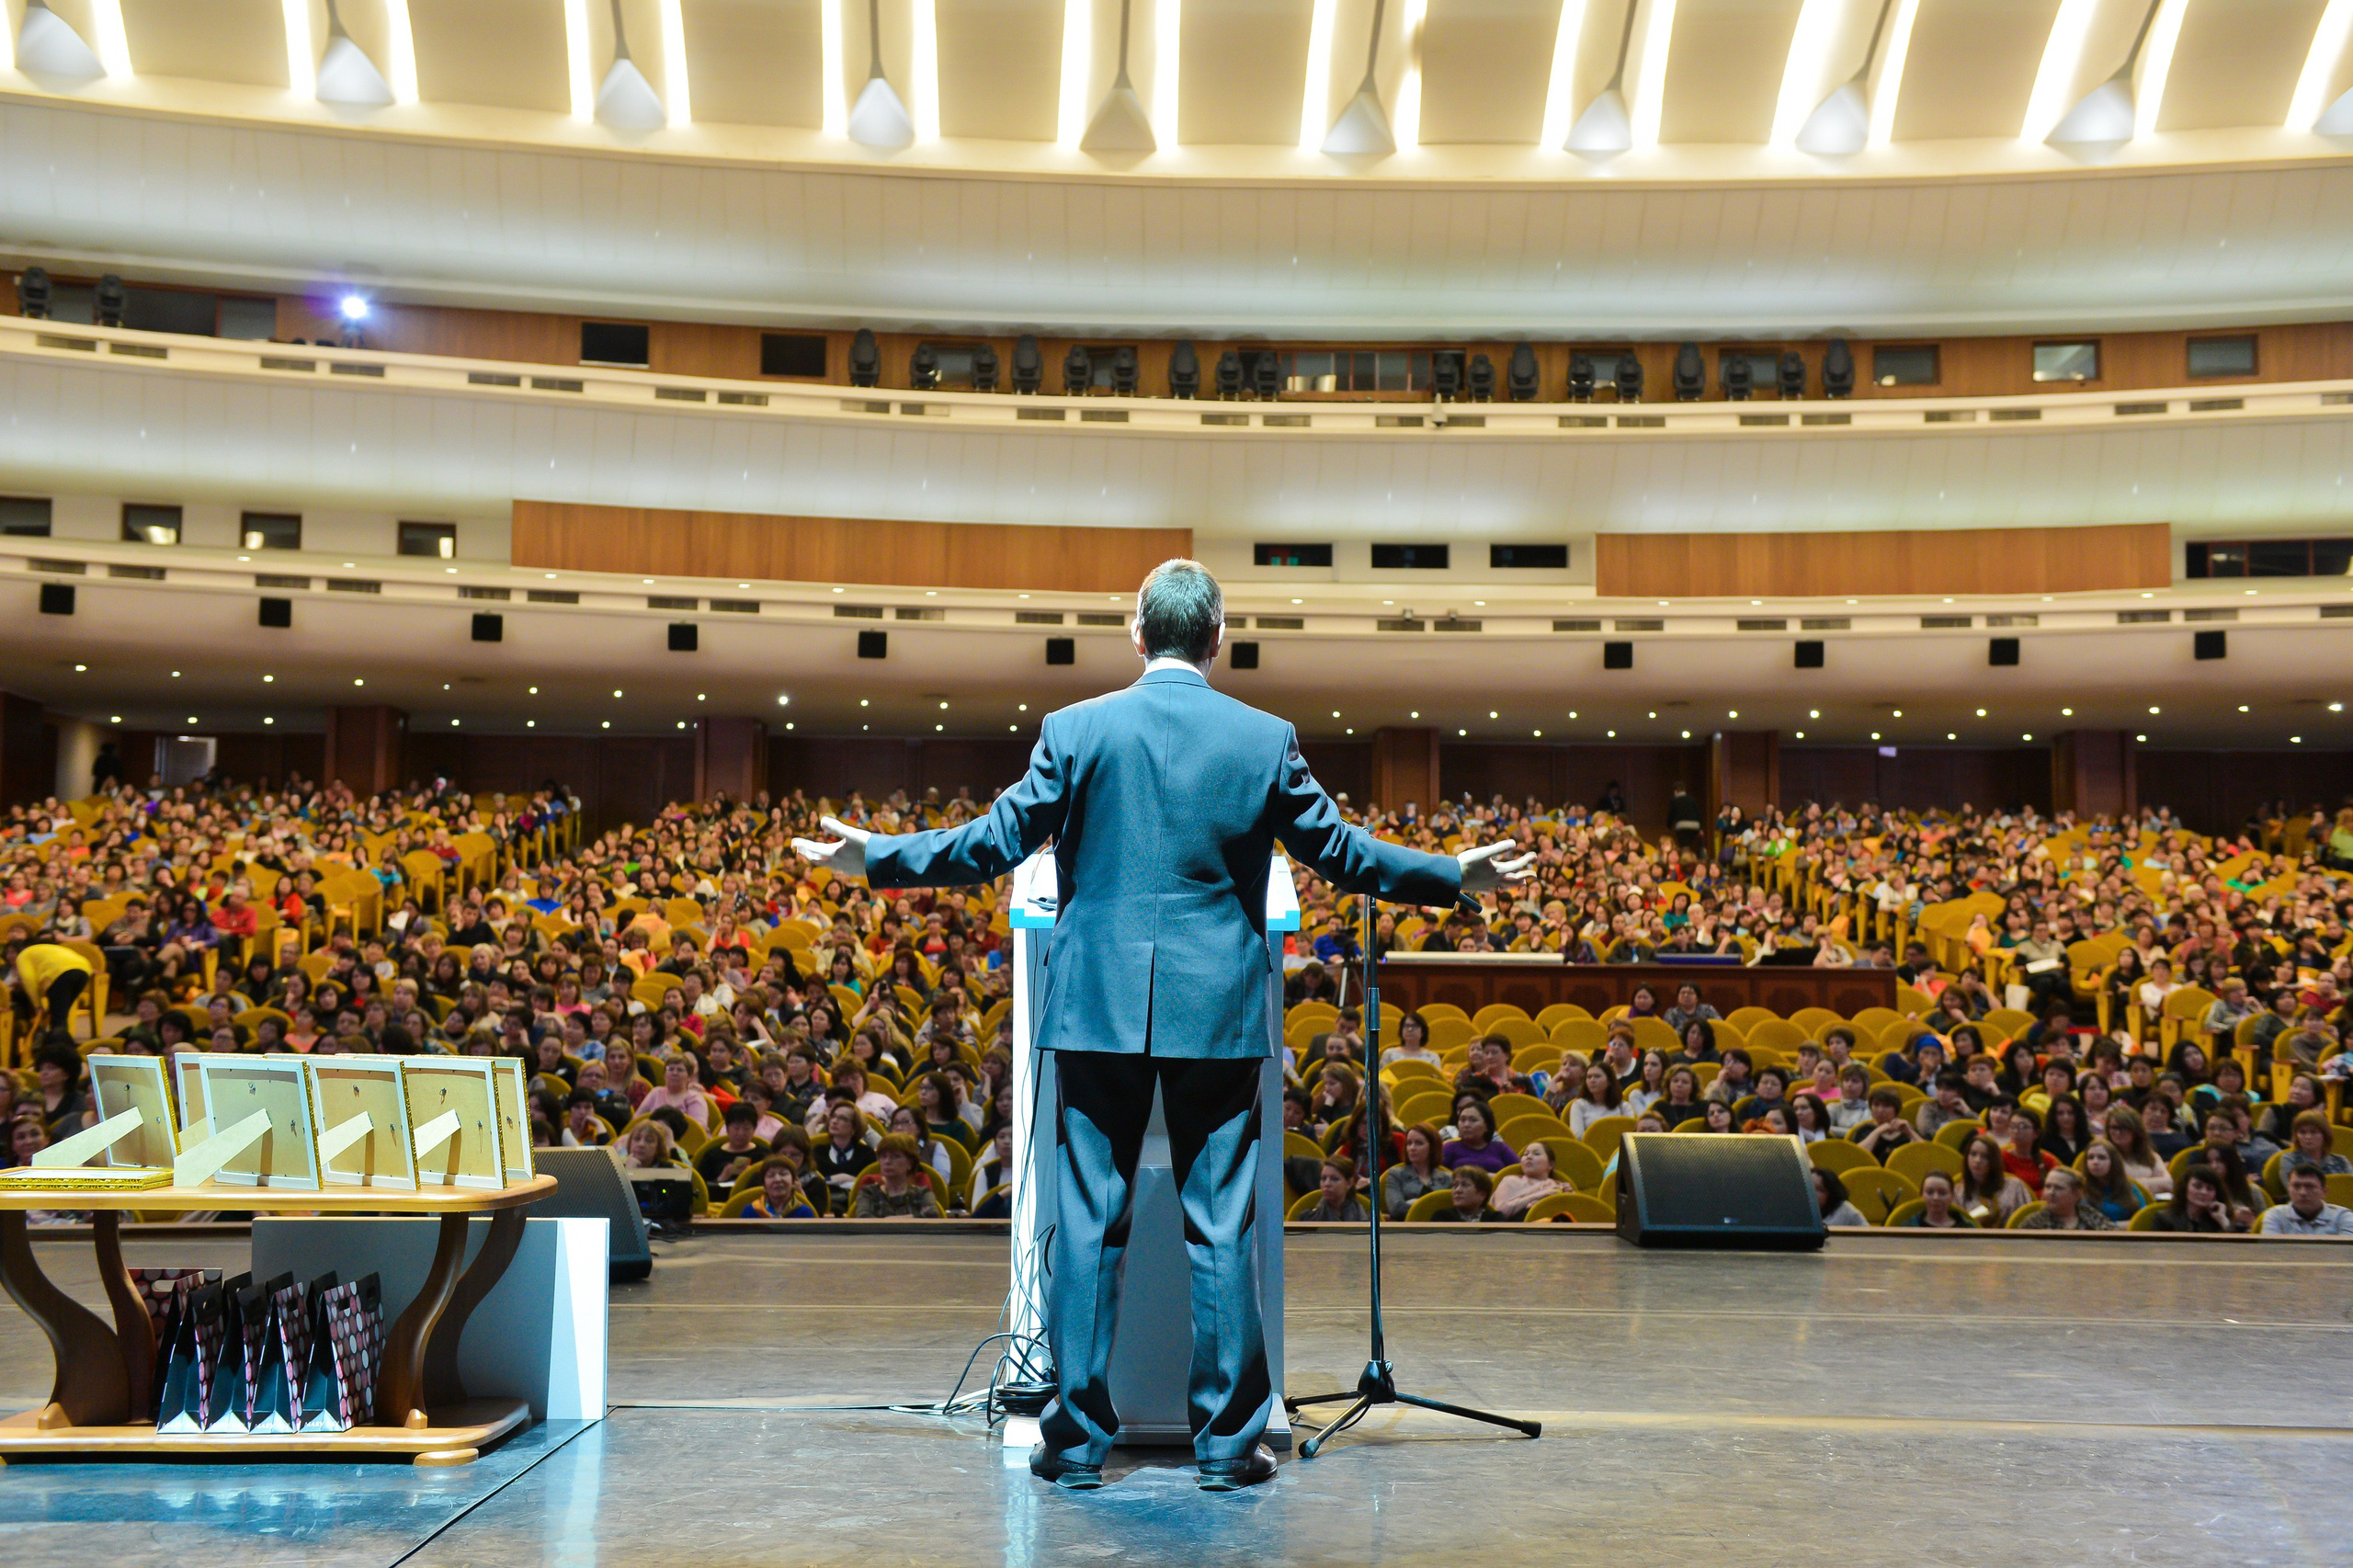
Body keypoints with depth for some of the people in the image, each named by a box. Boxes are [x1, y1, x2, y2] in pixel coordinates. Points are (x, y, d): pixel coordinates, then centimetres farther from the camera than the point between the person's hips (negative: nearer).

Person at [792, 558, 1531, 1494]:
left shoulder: (1075, 730, -1)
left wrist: (875, 858, 12)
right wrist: (1456, 876, 19)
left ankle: (1077, 1442, 12)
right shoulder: (1265, 739, 0)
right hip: (1217, 1008, 0)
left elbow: (996, 842, -1)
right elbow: (1338, 853, 5)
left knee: (1087, 1223, 6)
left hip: (1098, 1006, 0)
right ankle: (1227, 1443, 12)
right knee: (1221, 1225, 6)